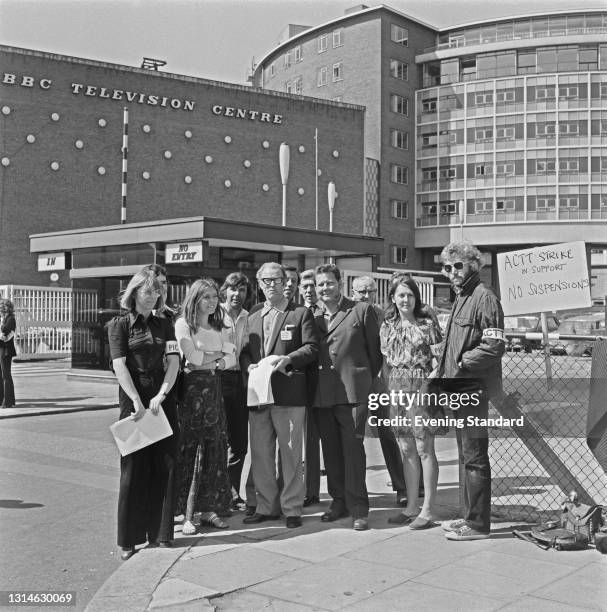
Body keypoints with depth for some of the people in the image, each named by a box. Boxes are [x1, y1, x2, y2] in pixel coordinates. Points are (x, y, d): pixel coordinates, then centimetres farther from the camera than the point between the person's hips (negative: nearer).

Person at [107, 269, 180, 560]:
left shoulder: (164, 325, 13)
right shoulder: (119, 325, 3)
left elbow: (173, 362, 3)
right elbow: (119, 365, -7)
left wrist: (161, 396, -11)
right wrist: (137, 402, -16)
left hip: (163, 400, 3)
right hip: (133, 399, -3)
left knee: (164, 467, 3)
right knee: (134, 470, 0)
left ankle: (160, 532, 14)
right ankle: (130, 539, 9)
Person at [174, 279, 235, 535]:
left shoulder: (217, 327, 18)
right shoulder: (183, 324, -1)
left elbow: (232, 358, 9)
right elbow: (192, 356, -13)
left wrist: (217, 363, -9)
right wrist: (219, 353, -1)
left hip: (214, 389, 6)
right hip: (192, 389, -6)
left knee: (214, 449, 5)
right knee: (189, 449, -6)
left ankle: (209, 509, 12)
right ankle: (187, 514, -3)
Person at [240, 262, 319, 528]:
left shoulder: (301, 314, 3)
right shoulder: (253, 318, 18)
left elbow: (312, 348, -5)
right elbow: (245, 352, 16)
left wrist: (285, 359, -18)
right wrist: (249, 365, -5)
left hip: (289, 394, -5)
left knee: (291, 453, 1)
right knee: (260, 454, 9)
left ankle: (292, 508, 11)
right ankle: (267, 507, 21)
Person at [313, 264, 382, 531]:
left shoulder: (361, 311, 2)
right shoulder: (313, 318, 14)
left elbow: (375, 349, 5)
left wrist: (367, 381, 6)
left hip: (352, 391, -4)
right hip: (322, 395, 5)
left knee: (353, 450, -6)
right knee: (331, 451, 10)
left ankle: (358, 509, 1)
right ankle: (339, 501, 22)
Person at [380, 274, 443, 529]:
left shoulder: (428, 324, -3)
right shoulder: (387, 327, 11)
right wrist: (388, 390, 9)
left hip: (421, 389, -5)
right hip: (397, 390, 5)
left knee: (424, 449, -2)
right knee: (407, 450, 10)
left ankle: (428, 510, 5)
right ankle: (411, 507, 19)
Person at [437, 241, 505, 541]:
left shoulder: (484, 297, -13)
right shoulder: (461, 297, 17)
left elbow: (494, 346, -20)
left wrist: (461, 363, -16)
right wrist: (444, 370, 10)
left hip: (474, 388, -10)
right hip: (461, 389, 10)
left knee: (474, 457, -3)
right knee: (467, 456, 16)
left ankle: (478, 524, 5)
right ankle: (470, 516, 27)